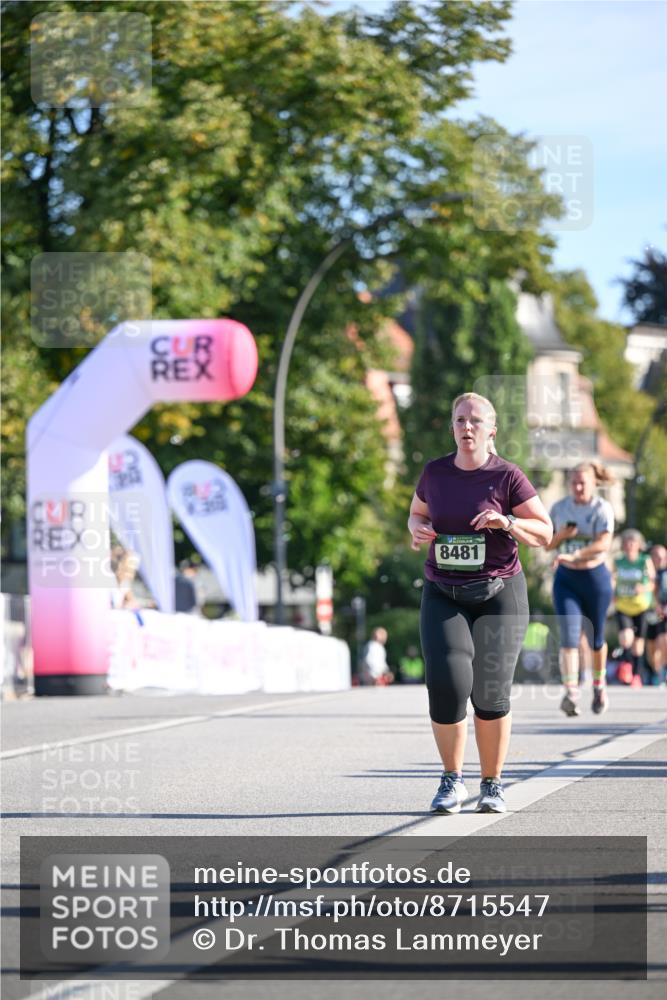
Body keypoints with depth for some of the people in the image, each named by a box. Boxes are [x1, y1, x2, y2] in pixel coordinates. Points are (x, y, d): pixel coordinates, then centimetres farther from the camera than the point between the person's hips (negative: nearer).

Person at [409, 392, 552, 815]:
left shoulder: (507, 476, -4)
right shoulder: (435, 472, 4)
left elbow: (544, 531, -2)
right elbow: (417, 513, 21)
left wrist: (505, 522, -19)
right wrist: (418, 529, -3)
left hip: (499, 594, -2)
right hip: (444, 596, 2)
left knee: (491, 692, -5)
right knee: (447, 682, -15)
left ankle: (493, 785, 13)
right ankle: (452, 780, 4)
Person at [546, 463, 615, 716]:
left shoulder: (602, 508, -7)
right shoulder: (559, 508, 5)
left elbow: (603, 543, -21)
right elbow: (547, 544, 11)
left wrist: (574, 555, -34)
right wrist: (562, 535, -11)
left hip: (595, 576, -2)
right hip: (566, 578, 2)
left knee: (596, 638, 10)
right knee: (569, 636, -13)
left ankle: (599, 686, 33)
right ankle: (570, 693, -23)